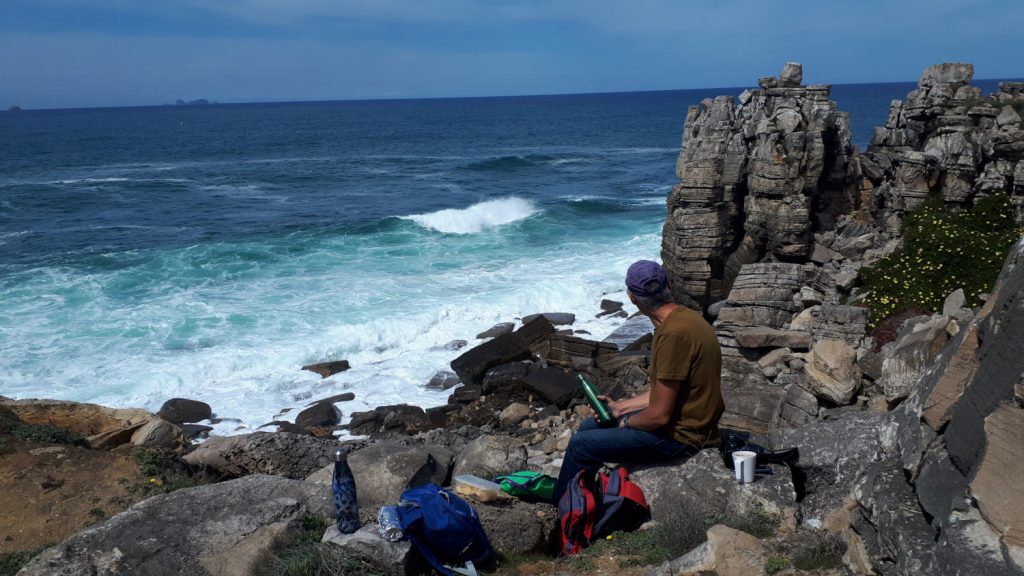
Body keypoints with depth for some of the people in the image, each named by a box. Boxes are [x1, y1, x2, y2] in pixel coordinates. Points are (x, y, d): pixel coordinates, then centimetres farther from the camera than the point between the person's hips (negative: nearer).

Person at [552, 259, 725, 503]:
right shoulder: (682, 317, 4)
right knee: (589, 426, 18)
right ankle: (560, 491, 31)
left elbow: (660, 415, -25)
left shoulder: (674, 333, -28)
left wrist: (627, 422, -6)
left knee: (581, 444, -4)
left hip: (681, 435, -10)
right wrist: (619, 407, 11)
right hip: (686, 421, 10)